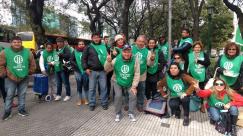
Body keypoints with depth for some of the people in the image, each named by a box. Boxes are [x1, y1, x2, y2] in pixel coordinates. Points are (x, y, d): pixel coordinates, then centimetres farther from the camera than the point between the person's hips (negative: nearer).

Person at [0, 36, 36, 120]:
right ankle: (7, 112, 21)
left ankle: (21, 110, 26)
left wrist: (29, 72, 7)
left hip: (24, 78, 2)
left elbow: (32, 64, 7)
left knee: (22, 95, 12)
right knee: (9, 96, 6)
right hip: (10, 79, -2)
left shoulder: (27, 52, 0)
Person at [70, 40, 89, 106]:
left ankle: (86, 99, 21)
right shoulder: (75, 51, 6)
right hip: (78, 71, 2)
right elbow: (71, 60, 4)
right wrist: (76, 66, -8)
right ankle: (80, 99, 22)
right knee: (79, 85, 8)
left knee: (86, 85, 6)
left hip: (85, 71, -1)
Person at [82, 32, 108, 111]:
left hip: (102, 71, 1)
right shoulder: (88, 47, 3)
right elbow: (84, 58, 4)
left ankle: (104, 103, 21)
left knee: (103, 87, 7)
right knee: (92, 88, 7)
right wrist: (86, 68, -5)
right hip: (92, 71, -1)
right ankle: (92, 104, 21)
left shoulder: (104, 47, 7)